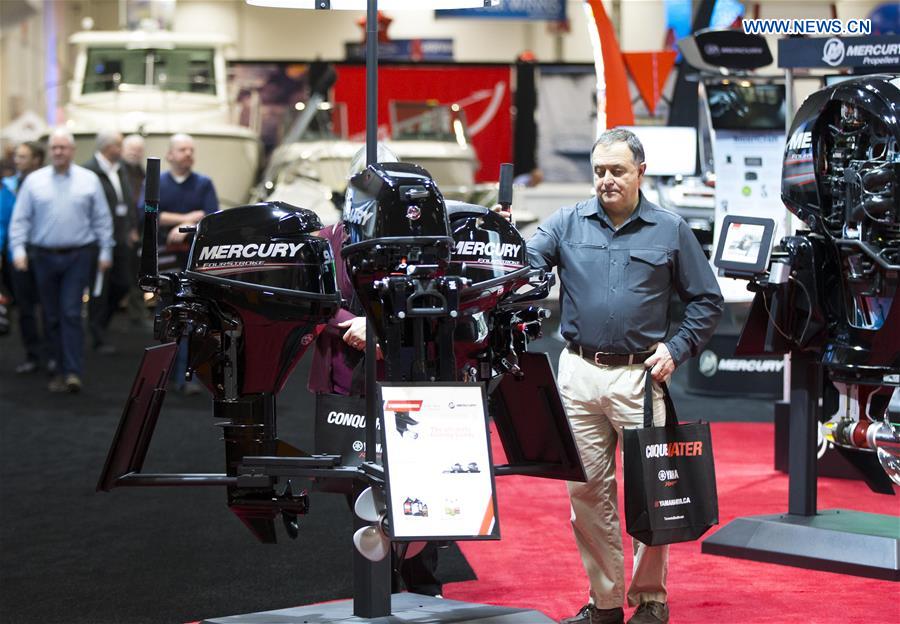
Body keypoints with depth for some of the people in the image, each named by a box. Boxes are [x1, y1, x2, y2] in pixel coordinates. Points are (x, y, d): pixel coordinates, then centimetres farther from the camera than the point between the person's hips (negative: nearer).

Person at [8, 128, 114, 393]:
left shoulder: (89, 180, 1)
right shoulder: (34, 181, 3)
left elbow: (102, 219, 4)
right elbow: (20, 219, 3)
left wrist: (105, 251, 1)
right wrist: (18, 250, -7)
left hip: (78, 256, -2)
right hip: (44, 256, 2)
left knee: (71, 314, -10)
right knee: (52, 316, 8)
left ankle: (73, 372, -11)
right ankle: (62, 368, 17)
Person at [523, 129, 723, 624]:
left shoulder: (670, 231, 4)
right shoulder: (567, 224, 8)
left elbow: (706, 300, 9)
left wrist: (677, 349, -2)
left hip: (640, 377, -2)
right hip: (579, 373, 2)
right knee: (586, 488, 5)